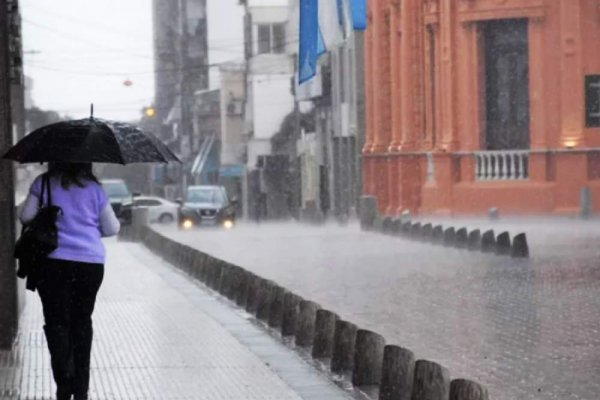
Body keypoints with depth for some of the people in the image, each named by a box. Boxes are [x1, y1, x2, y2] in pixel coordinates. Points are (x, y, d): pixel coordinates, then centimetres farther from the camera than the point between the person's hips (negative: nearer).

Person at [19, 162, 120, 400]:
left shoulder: (43, 183, -1)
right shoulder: (94, 188, 2)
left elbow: (26, 217, -4)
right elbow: (112, 228, 3)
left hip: (54, 262, -2)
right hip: (91, 264, 2)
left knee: (57, 321, 3)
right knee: (82, 321, 13)